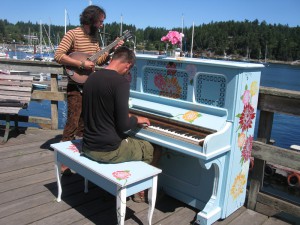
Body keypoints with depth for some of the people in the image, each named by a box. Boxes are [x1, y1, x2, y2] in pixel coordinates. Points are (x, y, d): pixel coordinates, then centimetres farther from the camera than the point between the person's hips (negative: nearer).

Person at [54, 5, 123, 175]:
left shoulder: (94, 36, 11)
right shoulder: (73, 34, -11)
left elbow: (100, 61, 13)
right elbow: (58, 55, -21)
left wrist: (113, 50, 1)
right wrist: (82, 64, -23)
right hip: (76, 86, -7)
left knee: (85, 123, 14)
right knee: (73, 123, -6)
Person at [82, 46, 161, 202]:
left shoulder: (92, 78, 5)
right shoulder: (121, 82, -19)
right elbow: (123, 125, -20)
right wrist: (137, 119, 1)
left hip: (88, 145, 8)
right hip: (108, 150, -8)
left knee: (130, 140, 35)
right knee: (154, 150, 15)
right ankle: (141, 192, 30)